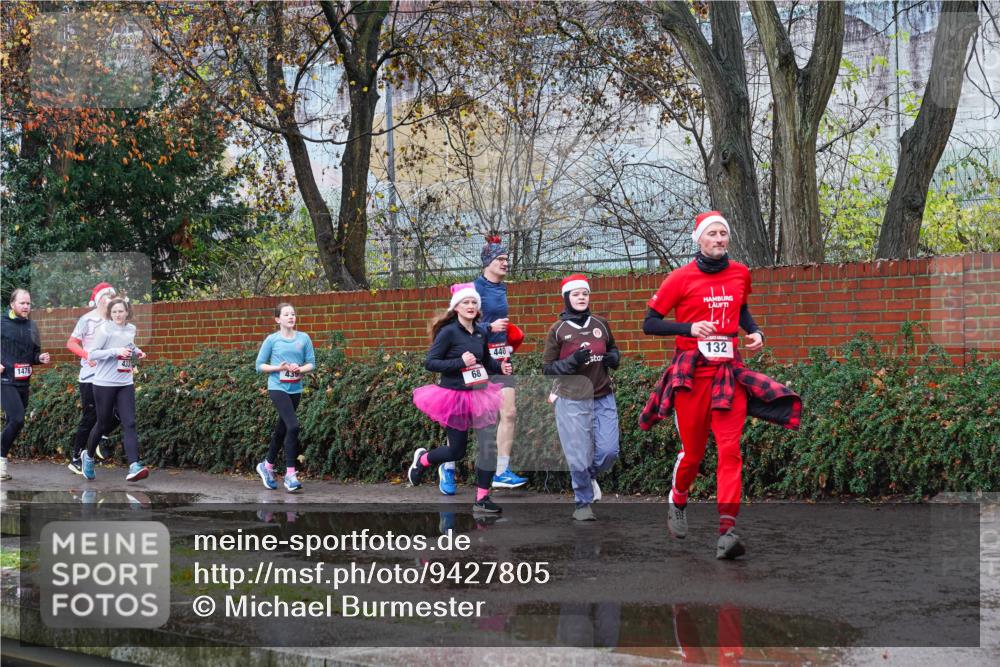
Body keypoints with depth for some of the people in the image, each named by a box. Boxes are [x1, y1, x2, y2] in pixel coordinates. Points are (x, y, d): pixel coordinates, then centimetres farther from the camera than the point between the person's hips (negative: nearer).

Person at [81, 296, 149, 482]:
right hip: (105, 383, -4)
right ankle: (88, 456, 35)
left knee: (129, 424, -10)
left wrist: (137, 352, 5)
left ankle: (134, 466, -21)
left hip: (126, 384, 4)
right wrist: (116, 351, -25)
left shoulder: (131, 329, 7)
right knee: (103, 424, 8)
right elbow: (91, 354, -15)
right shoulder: (105, 330, -10)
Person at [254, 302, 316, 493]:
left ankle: (267, 466, 35)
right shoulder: (272, 340, -3)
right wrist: (278, 368, -15)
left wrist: (300, 369, -12)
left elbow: (311, 364, 8)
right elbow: (260, 365, 0)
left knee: (281, 430, 15)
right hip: (277, 387, -4)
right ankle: (290, 474, -15)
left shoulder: (304, 338, 4)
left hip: (295, 389, 4)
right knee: (293, 426, -19)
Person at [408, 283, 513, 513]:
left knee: (489, 446, -3)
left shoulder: (480, 334, 5)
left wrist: (501, 367, 0)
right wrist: (460, 362, -25)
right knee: (457, 451, 4)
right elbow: (430, 363, -16)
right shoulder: (449, 332, -14)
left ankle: (482, 499, 6)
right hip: (454, 396, -6)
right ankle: (422, 459, 35)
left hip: (478, 394, 6)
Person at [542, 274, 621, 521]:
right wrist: (573, 361, -17)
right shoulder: (557, 330, -2)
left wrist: (614, 358, 1)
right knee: (578, 456, -3)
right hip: (572, 400, -3)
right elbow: (548, 367, -1)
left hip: (603, 397, 3)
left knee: (609, 450, -3)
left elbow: (613, 348, 24)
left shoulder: (600, 324, 8)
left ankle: (589, 476, 30)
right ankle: (583, 503, 17)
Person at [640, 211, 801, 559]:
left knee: (730, 449, -10)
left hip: (729, 370, 3)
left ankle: (727, 531, -16)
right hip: (692, 371, -3)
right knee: (693, 450, 5)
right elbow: (649, 323, -3)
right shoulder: (680, 278, -4)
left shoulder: (740, 274, 9)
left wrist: (755, 332, 8)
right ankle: (677, 502, 37)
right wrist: (689, 328, -17)